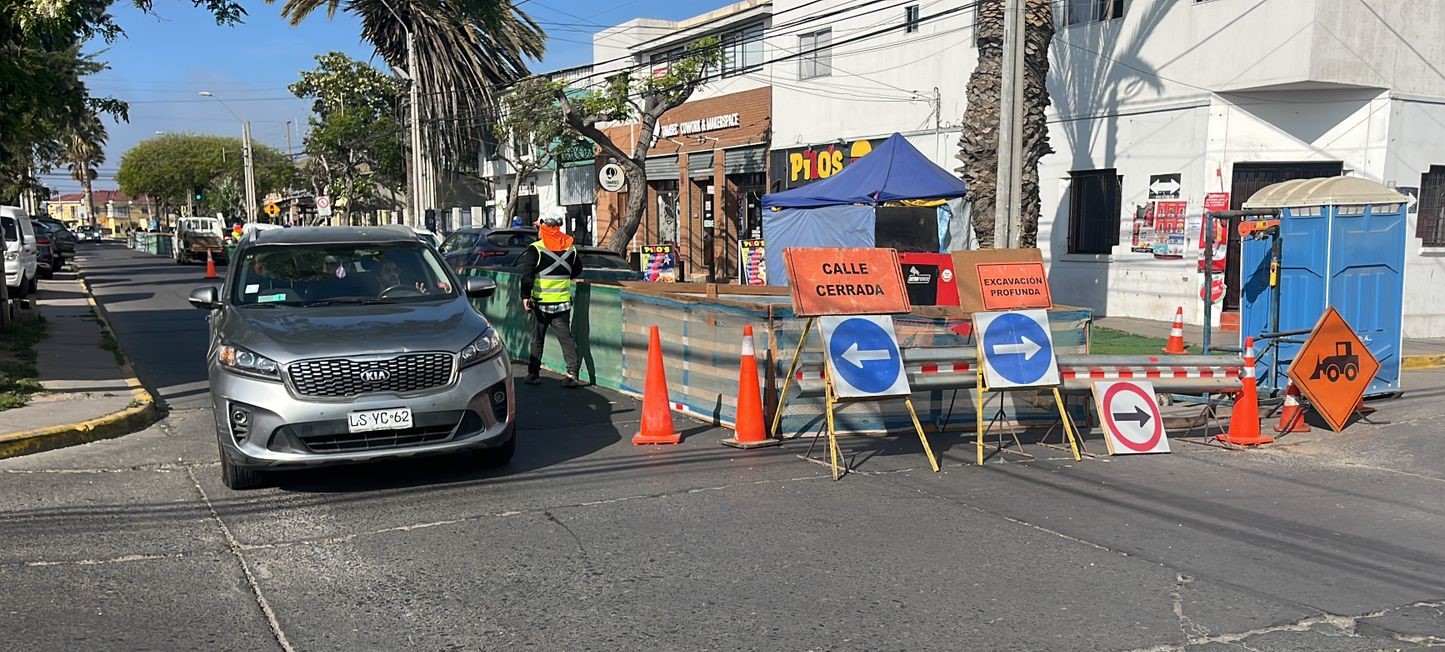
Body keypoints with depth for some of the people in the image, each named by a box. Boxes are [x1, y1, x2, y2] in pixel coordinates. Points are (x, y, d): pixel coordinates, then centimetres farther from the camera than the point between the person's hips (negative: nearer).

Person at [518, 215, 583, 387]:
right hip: (563, 302, 3)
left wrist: (525, 296, -16)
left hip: (541, 302, -3)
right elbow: (577, 270, 19)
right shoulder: (570, 249, 6)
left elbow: (527, 275, -16)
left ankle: (533, 373, 12)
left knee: (537, 339, 9)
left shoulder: (535, 249, -8)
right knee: (566, 337, 6)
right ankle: (572, 373, -3)